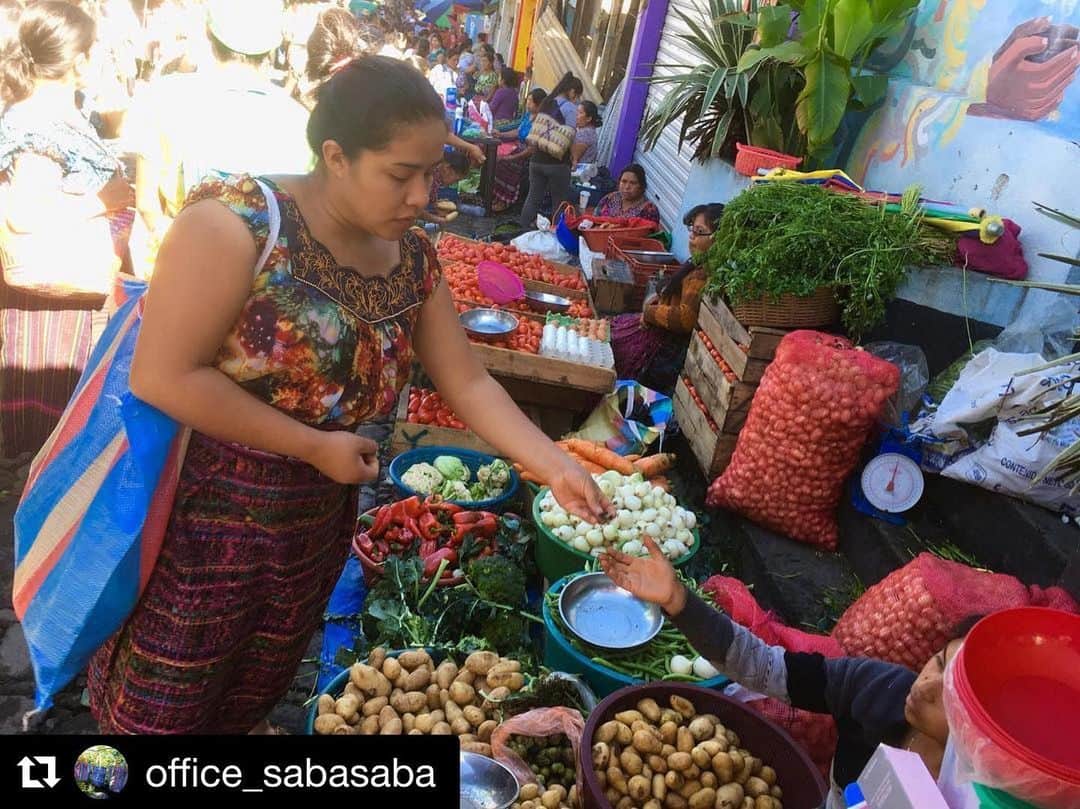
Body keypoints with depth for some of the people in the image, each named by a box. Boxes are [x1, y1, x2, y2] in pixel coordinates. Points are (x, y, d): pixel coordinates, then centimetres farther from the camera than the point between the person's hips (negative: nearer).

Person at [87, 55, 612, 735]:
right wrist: (317, 446, -21)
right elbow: (163, 376, -24)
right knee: (161, 702, 17)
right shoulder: (241, 222, -23)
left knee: (257, 688, 28)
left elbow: (467, 382, 0)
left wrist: (557, 468, -11)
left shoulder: (413, 257, -2)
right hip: (201, 517, -5)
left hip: (316, 525, 6)